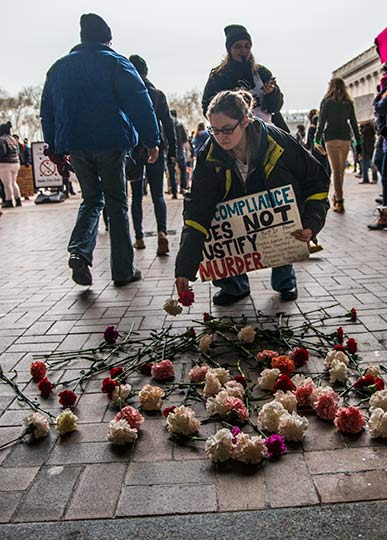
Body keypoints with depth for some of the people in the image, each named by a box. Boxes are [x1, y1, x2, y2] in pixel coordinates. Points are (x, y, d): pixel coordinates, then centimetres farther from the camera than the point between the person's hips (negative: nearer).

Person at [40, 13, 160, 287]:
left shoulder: (58, 67, 15)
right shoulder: (115, 62, 1)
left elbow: (47, 111, 16)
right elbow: (140, 103, -7)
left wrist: (55, 148, 20)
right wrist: (152, 140, -5)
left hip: (74, 145, 4)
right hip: (110, 143, -4)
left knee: (91, 199, 18)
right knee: (117, 203, 5)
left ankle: (79, 251, -7)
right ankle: (123, 270, 6)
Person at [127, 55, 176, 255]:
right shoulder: (158, 95, 4)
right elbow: (168, 124, 3)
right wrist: (172, 150, 7)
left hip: (132, 150, -1)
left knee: (136, 195, 10)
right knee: (157, 194, 3)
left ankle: (139, 237, 11)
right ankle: (162, 231, -20)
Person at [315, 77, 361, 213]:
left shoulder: (326, 101, 0)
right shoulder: (349, 102, 9)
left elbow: (321, 123, -4)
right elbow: (354, 123, 8)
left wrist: (317, 140, -1)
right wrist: (358, 142, 11)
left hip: (331, 138, -3)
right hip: (345, 137, 3)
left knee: (336, 170, -5)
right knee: (341, 169, 14)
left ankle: (339, 202, -9)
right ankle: (337, 196, 25)